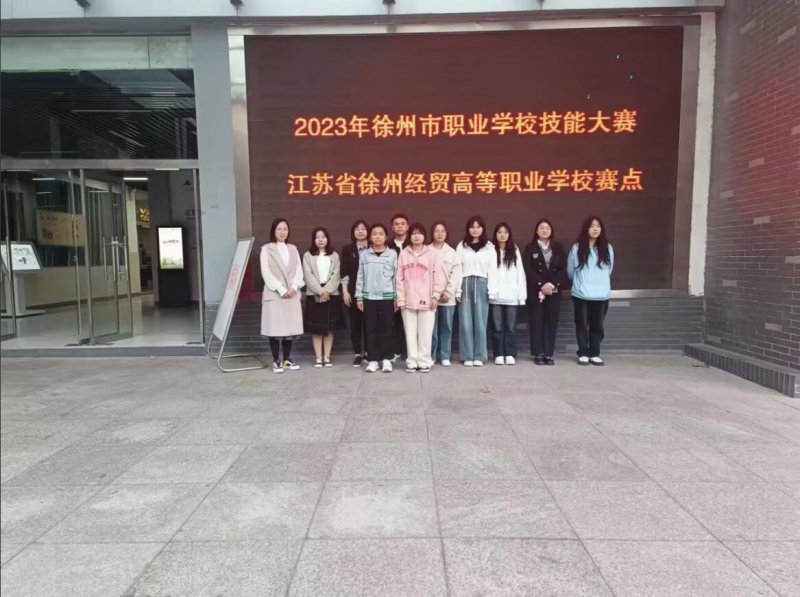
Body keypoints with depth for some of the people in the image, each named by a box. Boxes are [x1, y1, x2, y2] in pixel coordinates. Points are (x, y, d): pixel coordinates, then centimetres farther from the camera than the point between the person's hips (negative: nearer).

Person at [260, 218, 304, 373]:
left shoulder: (293, 248, 15)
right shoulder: (266, 249, 2)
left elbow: (299, 270, 7)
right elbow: (266, 272, -7)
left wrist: (293, 288, -9)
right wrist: (281, 290, -13)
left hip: (292, 294, 4)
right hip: (274, 294, -4)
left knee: (290, 327, 4)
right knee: (275, 327, -4)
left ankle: (287, 359, 13)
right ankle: (276, 361, 4)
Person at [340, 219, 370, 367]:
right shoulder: (347, 249, 7)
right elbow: (344, 272, 4)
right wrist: (345, 291, -2)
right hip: (353, 291, 1)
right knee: (355, 323, 3)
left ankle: (368, 353, 13)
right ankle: (358, 354, 11)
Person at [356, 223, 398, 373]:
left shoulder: (392, 254, 2)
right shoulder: (364, 254, 4)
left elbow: (395, 277, 4)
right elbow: (360, 277, 6)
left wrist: (396, 298, 2)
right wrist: (359, 297, 2)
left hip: (387, 296, -1)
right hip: (369, 297, 1)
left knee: (387, 329, 4)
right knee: (371, 329, 4)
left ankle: (386, 359, 13)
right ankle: (373, 359, 12)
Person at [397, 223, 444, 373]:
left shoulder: (433, 253, 2)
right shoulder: (404, 254, 8)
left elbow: (438, 276, -1)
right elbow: (400, 278, 6)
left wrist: (435, 296, -7)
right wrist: (400, 299, 0)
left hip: (426, 300, -2)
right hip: (408, 300, 2)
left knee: (425, 333, 1)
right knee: (410, 333, 6)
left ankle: (424, 362, 12)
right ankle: (412, 361, 15)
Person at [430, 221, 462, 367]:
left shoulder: (452, 252, 8)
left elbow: (456, 273, 1)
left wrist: (448, 292, -10)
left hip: (448, 296, 1)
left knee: (446, 326, 5)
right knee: (432, 326, 1)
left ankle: (445, 356, 13)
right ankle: (431, 355, 12)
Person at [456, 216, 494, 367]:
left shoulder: (489, 247, 8)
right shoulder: (462, 246, 9)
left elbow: (492, 269, 4)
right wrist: (457, 289, -3)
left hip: (481, 284, 0)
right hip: (465, 284, 1)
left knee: (480, 322, 0)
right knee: (465, 322, 0)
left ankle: (479, 356, 7)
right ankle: (467, 356, 7)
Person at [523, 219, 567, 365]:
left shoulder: (558, 248, 11)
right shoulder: (530, 248, 4)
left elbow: (563, 269, 2)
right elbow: (528, 270, -6)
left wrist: (552, 284, -12)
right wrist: (541, 285, -16)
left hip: (554, 291, 2)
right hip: (536, 291, -2)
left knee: (552, 321, 1)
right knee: (537, 322, -2)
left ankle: (548, 354, 5)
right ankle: (538, 354, 2)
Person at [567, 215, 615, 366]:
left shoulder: (607, 248, 4)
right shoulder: (577, 248, -3)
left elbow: (608, 271, 15)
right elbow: (570, 271, 8)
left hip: (601, 295, 2)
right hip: (581, 295, -2)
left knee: (597, 325, 7)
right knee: (582, 325, 5)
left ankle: (595, 354, 18)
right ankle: (583, 354, 15)